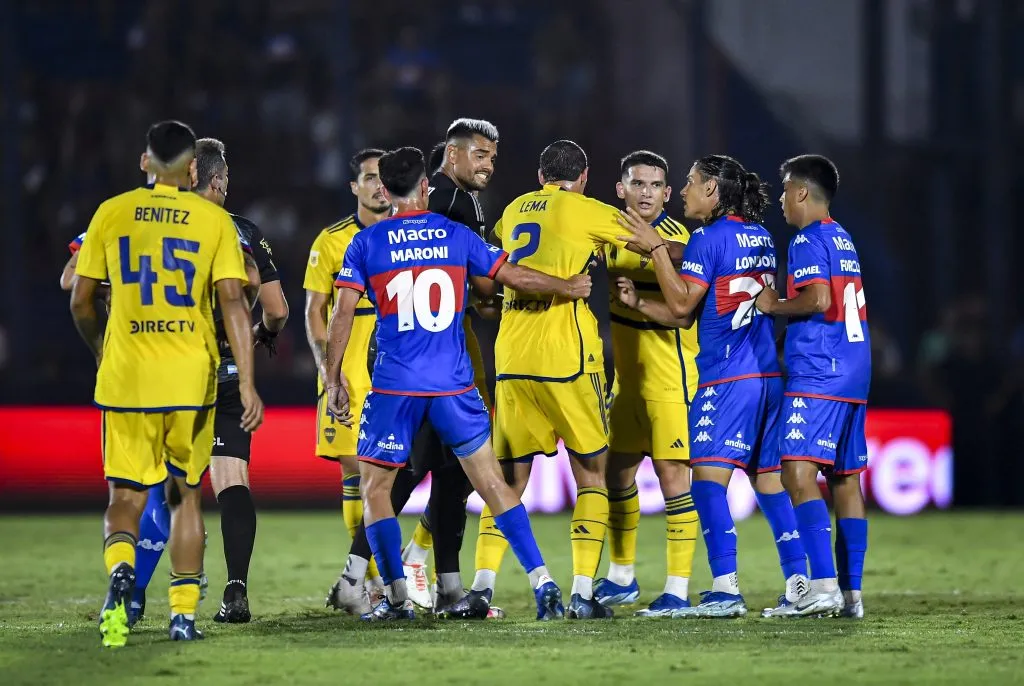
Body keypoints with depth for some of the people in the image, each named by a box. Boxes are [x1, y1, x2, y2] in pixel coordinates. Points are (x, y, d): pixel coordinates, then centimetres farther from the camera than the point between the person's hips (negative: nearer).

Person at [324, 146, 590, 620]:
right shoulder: (457, 236, 4)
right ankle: (542, 582, 2)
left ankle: (397, 598, 1)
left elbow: (342, 316, -3)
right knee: (492, 484, 8)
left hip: (394, 387, -2)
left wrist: (334, 380, 5)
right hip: (454, 386, 2)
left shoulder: (366, 244, 0)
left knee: (374, 490, 10)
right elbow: (514, 277, 11)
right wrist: (568, 288, 26)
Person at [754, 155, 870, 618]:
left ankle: (823, 585, -26)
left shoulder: (808, 240, -8)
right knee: (845, 479, 9)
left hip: (818, 374, -9)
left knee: (798, 473, -15)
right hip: (856, 373, 9)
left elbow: (818, 299, -20)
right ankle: (851, 592, 9)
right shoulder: (843, 240, 19)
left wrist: (774, 305, -4)